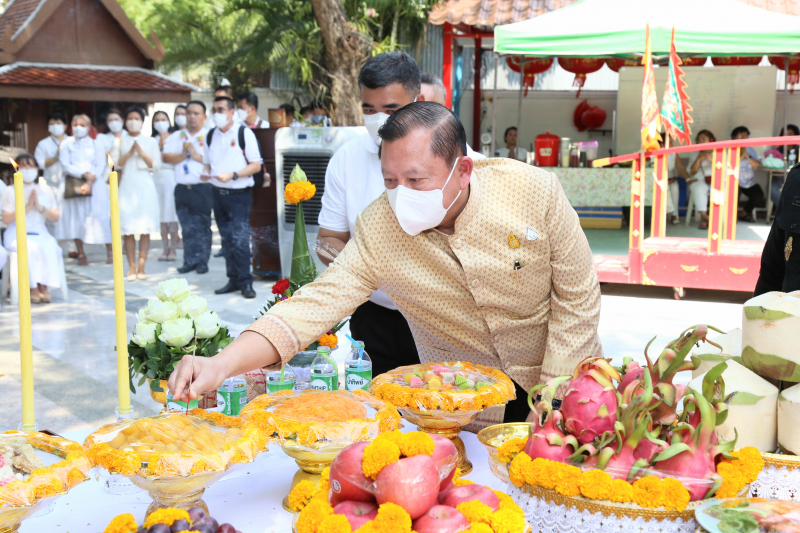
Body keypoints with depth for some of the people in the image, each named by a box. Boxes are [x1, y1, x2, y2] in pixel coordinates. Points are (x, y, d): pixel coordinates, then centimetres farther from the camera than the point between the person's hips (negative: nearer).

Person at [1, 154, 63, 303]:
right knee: (31, 248, -35)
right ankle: (33, 288, -24)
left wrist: (40, 207, -9)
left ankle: (44, 286, -25)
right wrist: (27, 207, -13)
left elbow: (56, 218, 7)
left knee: (50, 247, -32)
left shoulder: (46, 190, 12)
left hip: (40, 234, 2)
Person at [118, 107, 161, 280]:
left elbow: (156, 165, 2)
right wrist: (129, 153, -10)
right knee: (127, 230, -3)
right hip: (126, 187, 1)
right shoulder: (120, 142, 11)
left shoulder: (150, 142, 10)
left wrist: (142, 153, -9)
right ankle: (132, 267, 1)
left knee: (145, 229, -4)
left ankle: (141, 267, 0)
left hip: (145, 187, 0)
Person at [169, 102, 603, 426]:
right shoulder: (378, 229, -20)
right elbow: (314, 306, -24)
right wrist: (224, 363, -39)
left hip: (557, 384, 0)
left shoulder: (534, 191, -22)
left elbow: (578, 297, -12)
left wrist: (553, 395, -15)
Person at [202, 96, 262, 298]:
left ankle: (245, 282, -2)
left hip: (239, 193, -6)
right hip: (218, 193, 6)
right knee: (227, 240, 10)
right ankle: (234, 280, 18)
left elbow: (256, 165, -7)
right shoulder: (211, 135, 11)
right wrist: (206, 174, -4)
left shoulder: (244, 133, -6)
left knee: (240, 239, -10)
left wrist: (232, 175, -19)